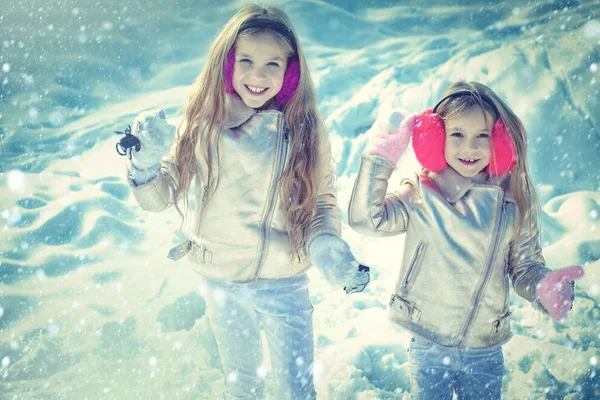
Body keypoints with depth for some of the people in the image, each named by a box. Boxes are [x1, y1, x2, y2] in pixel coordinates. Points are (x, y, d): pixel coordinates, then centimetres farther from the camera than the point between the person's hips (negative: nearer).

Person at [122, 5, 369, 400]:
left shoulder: (304, 130, -13)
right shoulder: (203, 121, -10)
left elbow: (323, 201, -3)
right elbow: (158, 197, -5)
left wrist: (326, 247, -23)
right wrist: (146, 160, -25)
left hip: (284, 286, -1)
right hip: (220, 282, 2)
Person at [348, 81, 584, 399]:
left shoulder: (514, 199, -3)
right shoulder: (421, 196, -8)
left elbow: (525, 265, 4)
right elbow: (366, 219, -20)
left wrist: (545, 285, -18)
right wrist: (380, 158, -23)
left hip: (486, 351, 2)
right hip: (428, 346, -2)